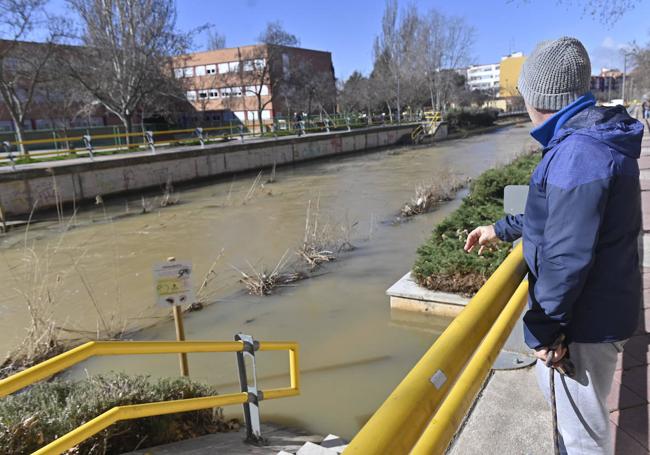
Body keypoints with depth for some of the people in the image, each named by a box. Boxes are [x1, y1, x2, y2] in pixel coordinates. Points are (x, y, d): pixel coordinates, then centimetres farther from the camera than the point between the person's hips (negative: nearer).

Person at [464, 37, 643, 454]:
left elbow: (567, 256, -28)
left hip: (586, 319, -10)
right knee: (556, 391, 29)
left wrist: (543, 328, -19)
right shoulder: (590, 139, 7)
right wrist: (501, 230, 23)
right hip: (595, 307, 10)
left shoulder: (578, 152, -27)